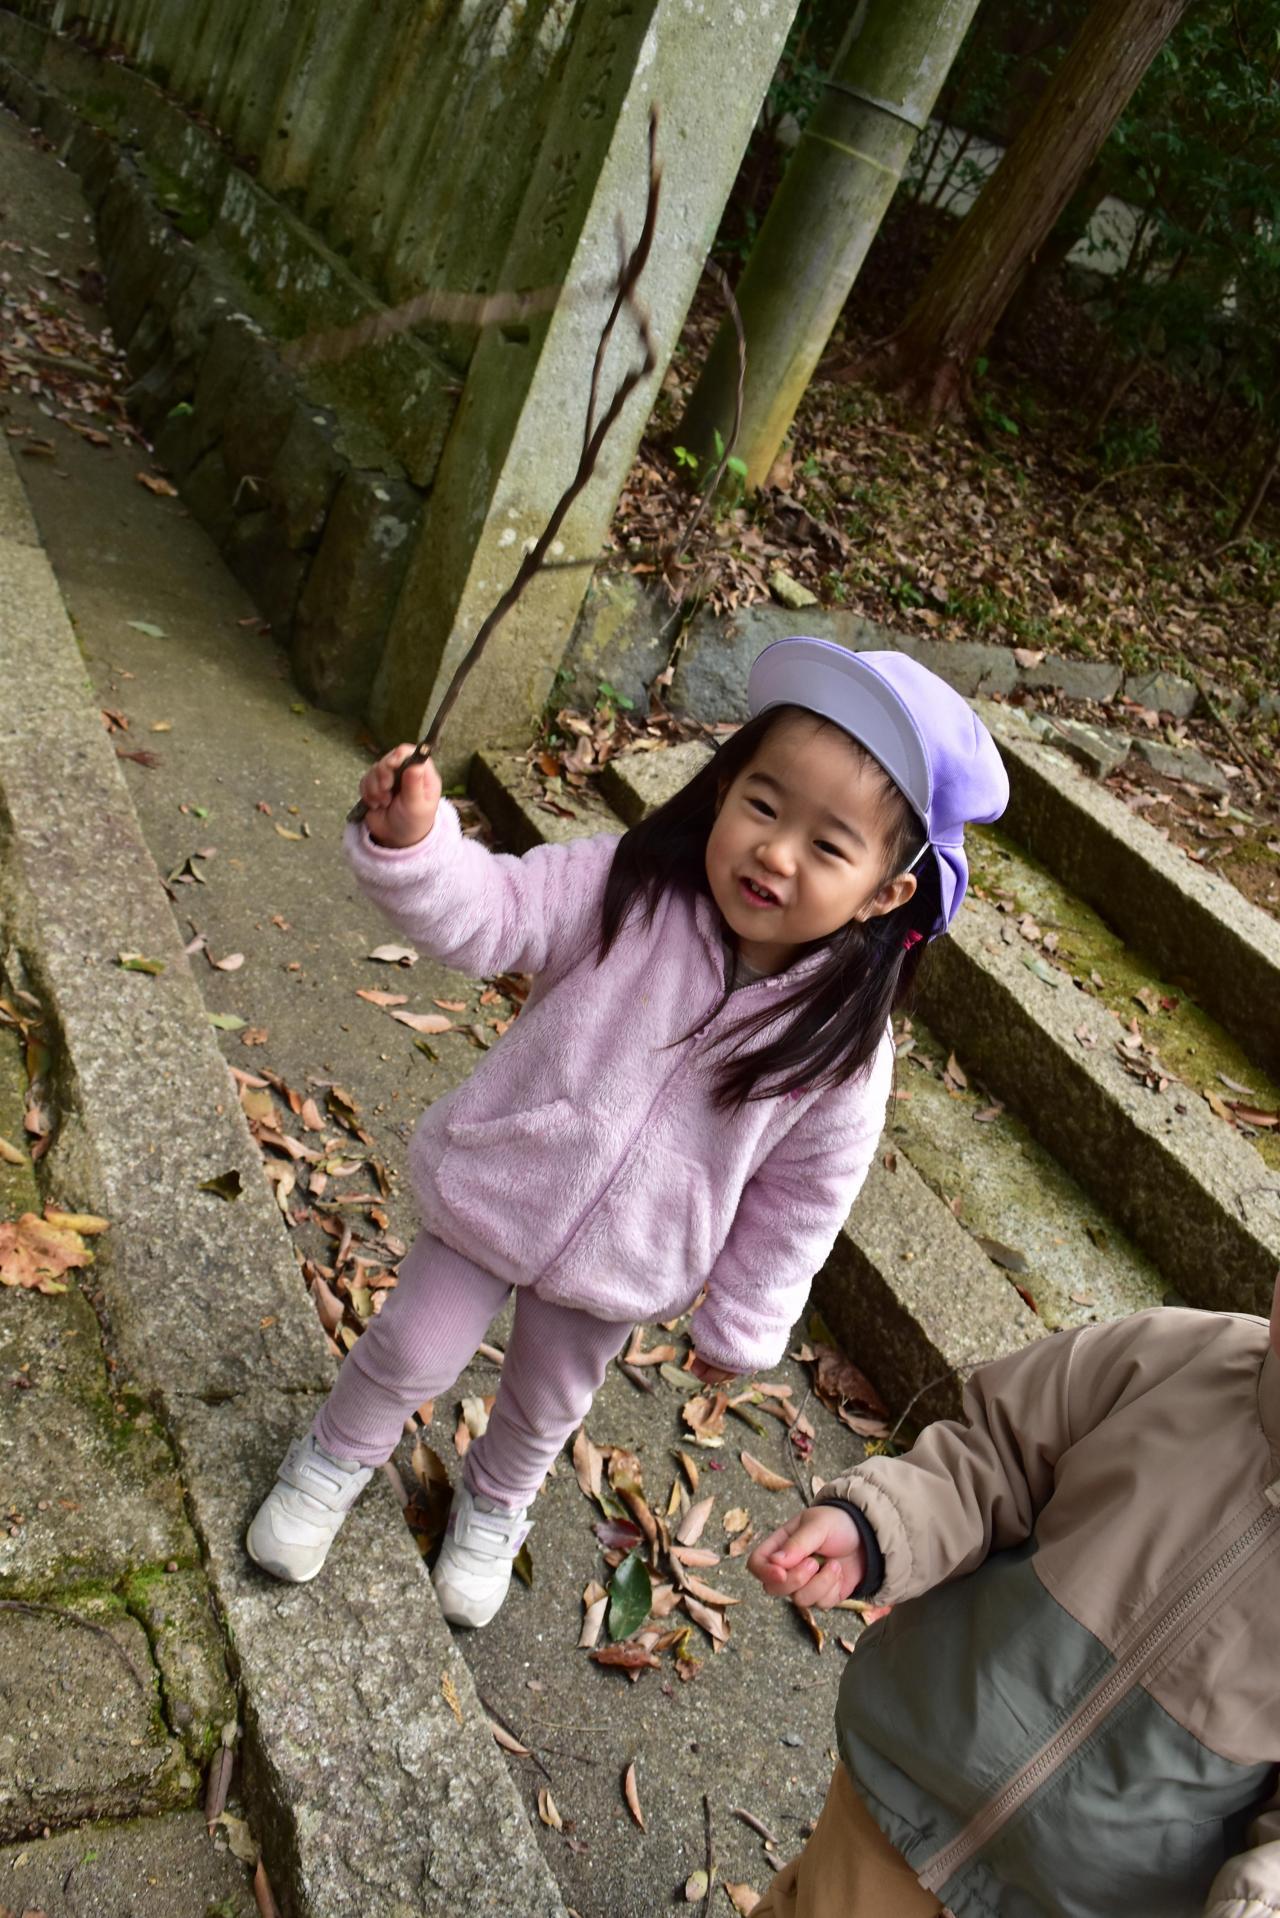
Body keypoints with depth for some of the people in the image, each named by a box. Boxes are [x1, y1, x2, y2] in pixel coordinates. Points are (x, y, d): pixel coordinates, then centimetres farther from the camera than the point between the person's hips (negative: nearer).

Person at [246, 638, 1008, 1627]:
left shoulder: (843, 1039, -21)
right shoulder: (625, 887, -24)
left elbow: (802, 1198, -9)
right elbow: (487, 911, -28)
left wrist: (741, 1325, 1)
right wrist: (410, 842, -49)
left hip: (622, 1267, 2)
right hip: (494, 1191, -1)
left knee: (549, 1405, 26)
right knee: (409, 1357, 16)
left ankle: (495, 1503, 60)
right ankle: (336, 1458, 51)